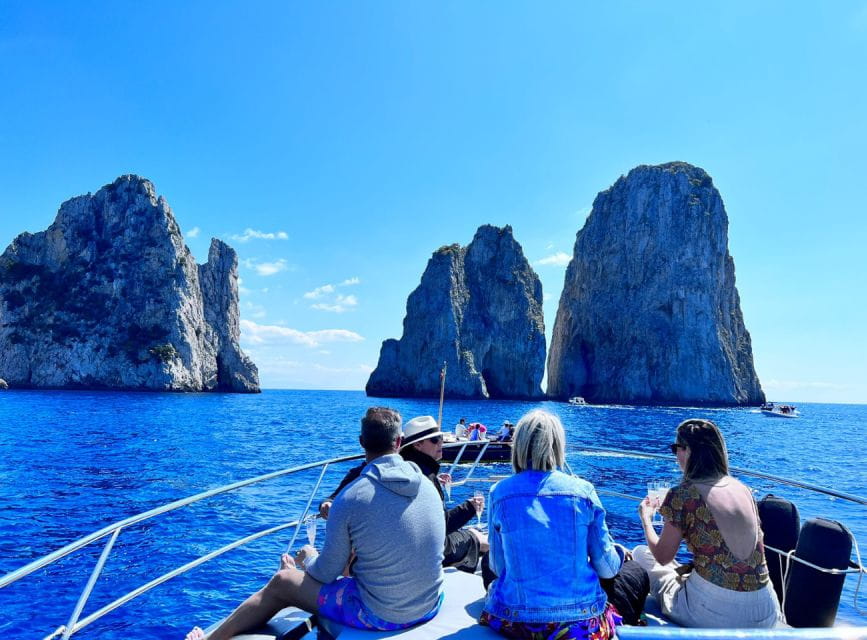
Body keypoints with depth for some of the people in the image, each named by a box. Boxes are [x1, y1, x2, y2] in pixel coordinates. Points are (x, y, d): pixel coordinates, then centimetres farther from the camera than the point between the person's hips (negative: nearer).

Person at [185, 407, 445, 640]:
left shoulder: (350, 498, -19)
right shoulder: (428, 486, -4)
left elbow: (326, 575, -9)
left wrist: (307, 559, 14)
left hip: (380, 616, -6)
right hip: (429, 608, 6)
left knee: (280, 583, 13)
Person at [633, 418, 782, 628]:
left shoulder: (683, 495, -12)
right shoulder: (742, 489, 4)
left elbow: (663, 557, -2)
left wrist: (645, 518, 15)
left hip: (714, 614, -6)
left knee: (641, 554, 15)